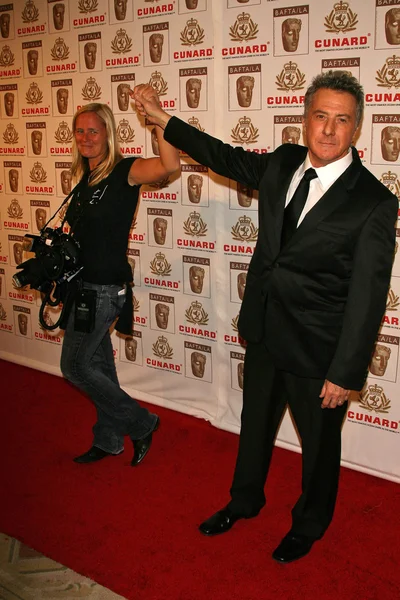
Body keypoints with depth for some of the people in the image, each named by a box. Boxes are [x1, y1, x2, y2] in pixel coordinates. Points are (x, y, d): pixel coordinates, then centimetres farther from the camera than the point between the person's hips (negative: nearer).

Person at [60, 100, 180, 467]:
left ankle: (142, 423, 13)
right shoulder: (85, 179, 11)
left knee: (75, 366, -2)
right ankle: (109, 441, 32)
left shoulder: (125, 171, -13)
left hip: (105, 287, -8)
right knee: (98, 364, 16)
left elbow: (170, 165, -33)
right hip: (85, 284, 8)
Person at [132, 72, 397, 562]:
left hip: (317, 349, -5)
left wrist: (346, 373, -17)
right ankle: (245, 501, 51)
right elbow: (227, 158, 14)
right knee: (254, 425, 25)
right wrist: (162, 118, 16)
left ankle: (309, 524, 45)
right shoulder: (283, 163, -3)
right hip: (264, 333, 6)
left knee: (319, 443, 17)